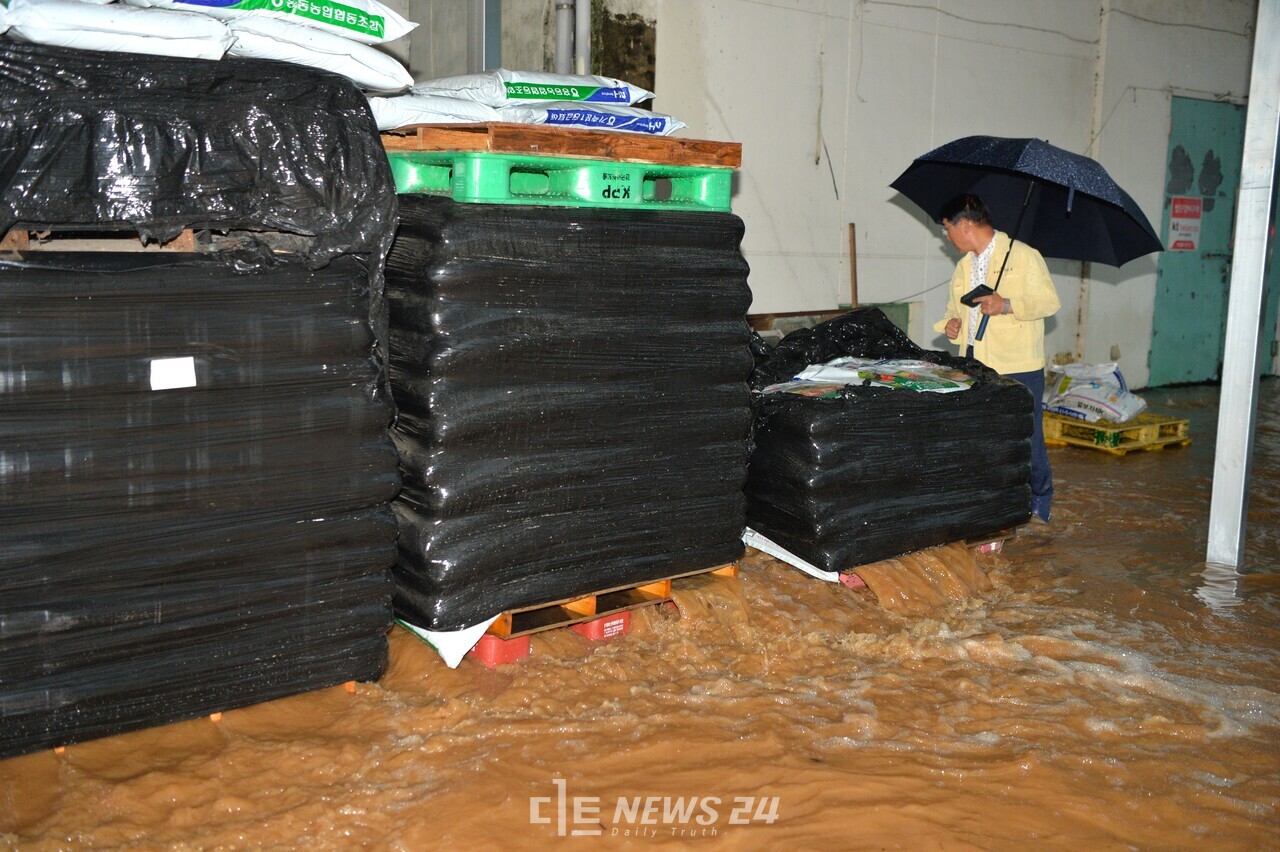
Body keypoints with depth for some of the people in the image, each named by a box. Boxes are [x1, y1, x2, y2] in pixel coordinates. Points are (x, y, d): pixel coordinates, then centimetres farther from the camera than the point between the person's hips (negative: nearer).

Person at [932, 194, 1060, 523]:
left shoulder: (1023, 256, -7)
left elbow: (1050, 301, -8)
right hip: (974, 365, 6)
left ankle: (1039, 502, 17)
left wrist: (1008, 305, -20)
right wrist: (951, 324, 2)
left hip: (1019, 368, -6)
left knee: (1026, 438, 0)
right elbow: (955, 306, 24)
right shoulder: (964, 265, 15)